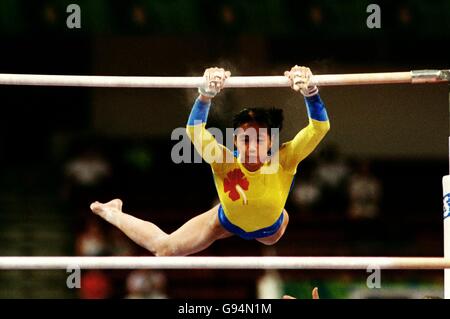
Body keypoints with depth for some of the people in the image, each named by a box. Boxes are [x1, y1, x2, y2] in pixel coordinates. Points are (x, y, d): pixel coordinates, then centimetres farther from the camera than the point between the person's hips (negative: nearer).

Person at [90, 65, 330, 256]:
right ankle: (113, 214, 38)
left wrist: (309, 90, -71)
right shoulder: (225, 163, -40)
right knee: (163, 248, 12)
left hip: (270, 227, 1)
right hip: (227, 222, -1)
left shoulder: (283, 161, -40)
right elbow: (195, 130, -56)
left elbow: (320, 127, -53)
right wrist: (207, 94, -72)